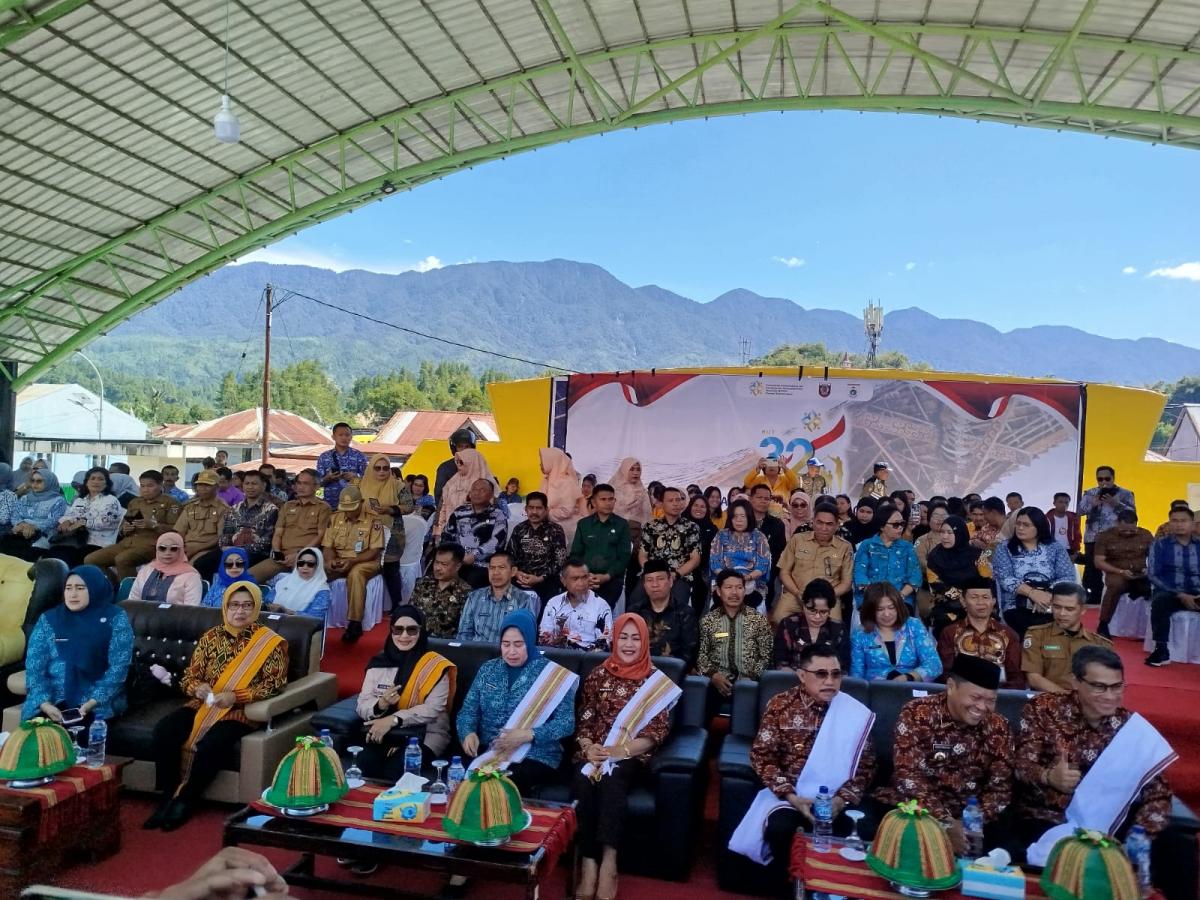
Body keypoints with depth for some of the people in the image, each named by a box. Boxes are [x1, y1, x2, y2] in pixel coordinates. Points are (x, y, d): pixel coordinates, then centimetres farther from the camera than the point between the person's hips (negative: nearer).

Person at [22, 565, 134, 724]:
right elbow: (34, 666, 2)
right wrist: (45, 704, -14)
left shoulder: (115, 618, 1)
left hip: (97, 703, -2)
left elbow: (119, 667, -6)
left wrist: (92, 703, -18)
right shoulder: (48, 619, 10)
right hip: (52, 700, 2)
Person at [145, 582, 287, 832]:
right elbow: (188, 677, 11)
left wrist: (235, 697, -20)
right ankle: (168, 797, -7)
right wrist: (198, 688, -14)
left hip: (240, 710, -4)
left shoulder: (271, 643, -3)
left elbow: (273, 685, -8)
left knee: (210, 744, -31)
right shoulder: (211, 637, 9)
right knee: (164, 730, -22)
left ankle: (186, 800, -5)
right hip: (204, 704, 4)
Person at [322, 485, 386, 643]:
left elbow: (374, 551, -11)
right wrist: (330, 560, -16)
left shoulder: (373, 520, -7)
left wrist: (352, 561, -24)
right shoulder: (335, 518, 7)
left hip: (365, 562, -4)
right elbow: (328, 546, 7)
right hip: (339, 561, 4)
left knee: (355, 573, -38)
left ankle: (355, 623, -35)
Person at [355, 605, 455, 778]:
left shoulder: (435, 665, -4)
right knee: (365, 763, -27)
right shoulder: (379, 662, 6)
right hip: (382, 731, 3)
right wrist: (380, 705, -19)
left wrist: (393, 720, -25)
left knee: (397, 770, -29)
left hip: (425, 735, -3)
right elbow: (361, 705, 3)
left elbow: (432, 710, -15)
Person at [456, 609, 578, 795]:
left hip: (535, 757, -3)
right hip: (487, 752, 4)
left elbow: (566, 722, -8)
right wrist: (468, 733, -13)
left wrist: (528, 735, -21)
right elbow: (468, 711, 10)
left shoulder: (551, 674, -2)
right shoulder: (488, 669, 12)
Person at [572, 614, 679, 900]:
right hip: (595, 751, 2)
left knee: (611, 780, -34)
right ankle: (589, 862, -26)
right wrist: (588, 748, -11)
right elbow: (584, 720, 10)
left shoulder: (656, 679, 5)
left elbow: (659, 729, -2)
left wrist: (625, 750, -16)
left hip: (632, 754, -2)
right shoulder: (598, 675, 11)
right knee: (583, 780, -30)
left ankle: (608, 862, -30)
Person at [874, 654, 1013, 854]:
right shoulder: (916, 714, -11)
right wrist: (945, 823, -26)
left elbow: (1000, 787, -3)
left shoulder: (998, 727, 0)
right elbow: (908, 776, -17)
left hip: (967, 817, 3)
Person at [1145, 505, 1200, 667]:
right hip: (1170, 593, -2)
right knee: (1160, 600, -36)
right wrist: (1179, 595, -15)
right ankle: (1161, 650, -28)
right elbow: (1153, 575, -4)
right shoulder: (1160, 545, 5)